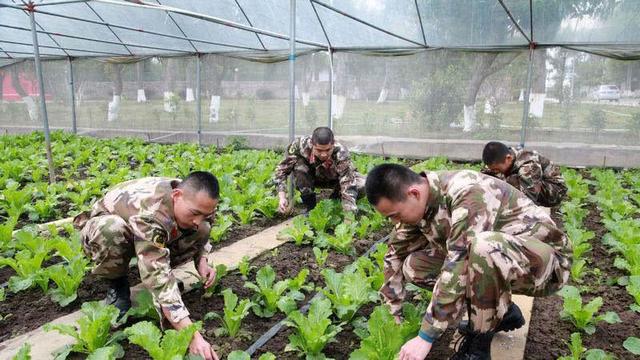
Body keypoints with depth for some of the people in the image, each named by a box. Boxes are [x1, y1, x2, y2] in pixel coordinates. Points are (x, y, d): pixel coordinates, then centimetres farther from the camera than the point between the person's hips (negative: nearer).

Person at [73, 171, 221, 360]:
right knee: (111, 228, -40)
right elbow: (157, 277, -48)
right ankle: (117, 282, -9)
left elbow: (199, 232, -1)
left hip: (154, 236, 4)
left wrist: (202, 261, -22)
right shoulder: (149, 213, -43)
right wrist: (192, 336, -53)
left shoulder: (192, 200, -23)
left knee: (203, 231, -18)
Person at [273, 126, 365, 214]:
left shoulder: (341, 154, -39)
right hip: (313, 177, 1)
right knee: (299, 165, -31)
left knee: (363, 185, -26)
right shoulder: (301, 144, -34)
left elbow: (349, 188, -43)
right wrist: (282, 197, -32)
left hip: (335, 179, -1)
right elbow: (282, 169, -22)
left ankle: (335, 200, 3)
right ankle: (310, 207, -12)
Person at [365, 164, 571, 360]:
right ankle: (501, 311, 6)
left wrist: (425, 337, -31)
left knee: (483, 247, -39)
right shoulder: (418, 203, -7)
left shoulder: (468, 193, -31)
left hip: (546, 259, -7)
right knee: (414, 266, -5)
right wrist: (392, 316, 4)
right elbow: (395, 255, 4)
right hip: (497, 260, 7)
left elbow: (458, 266, -35)